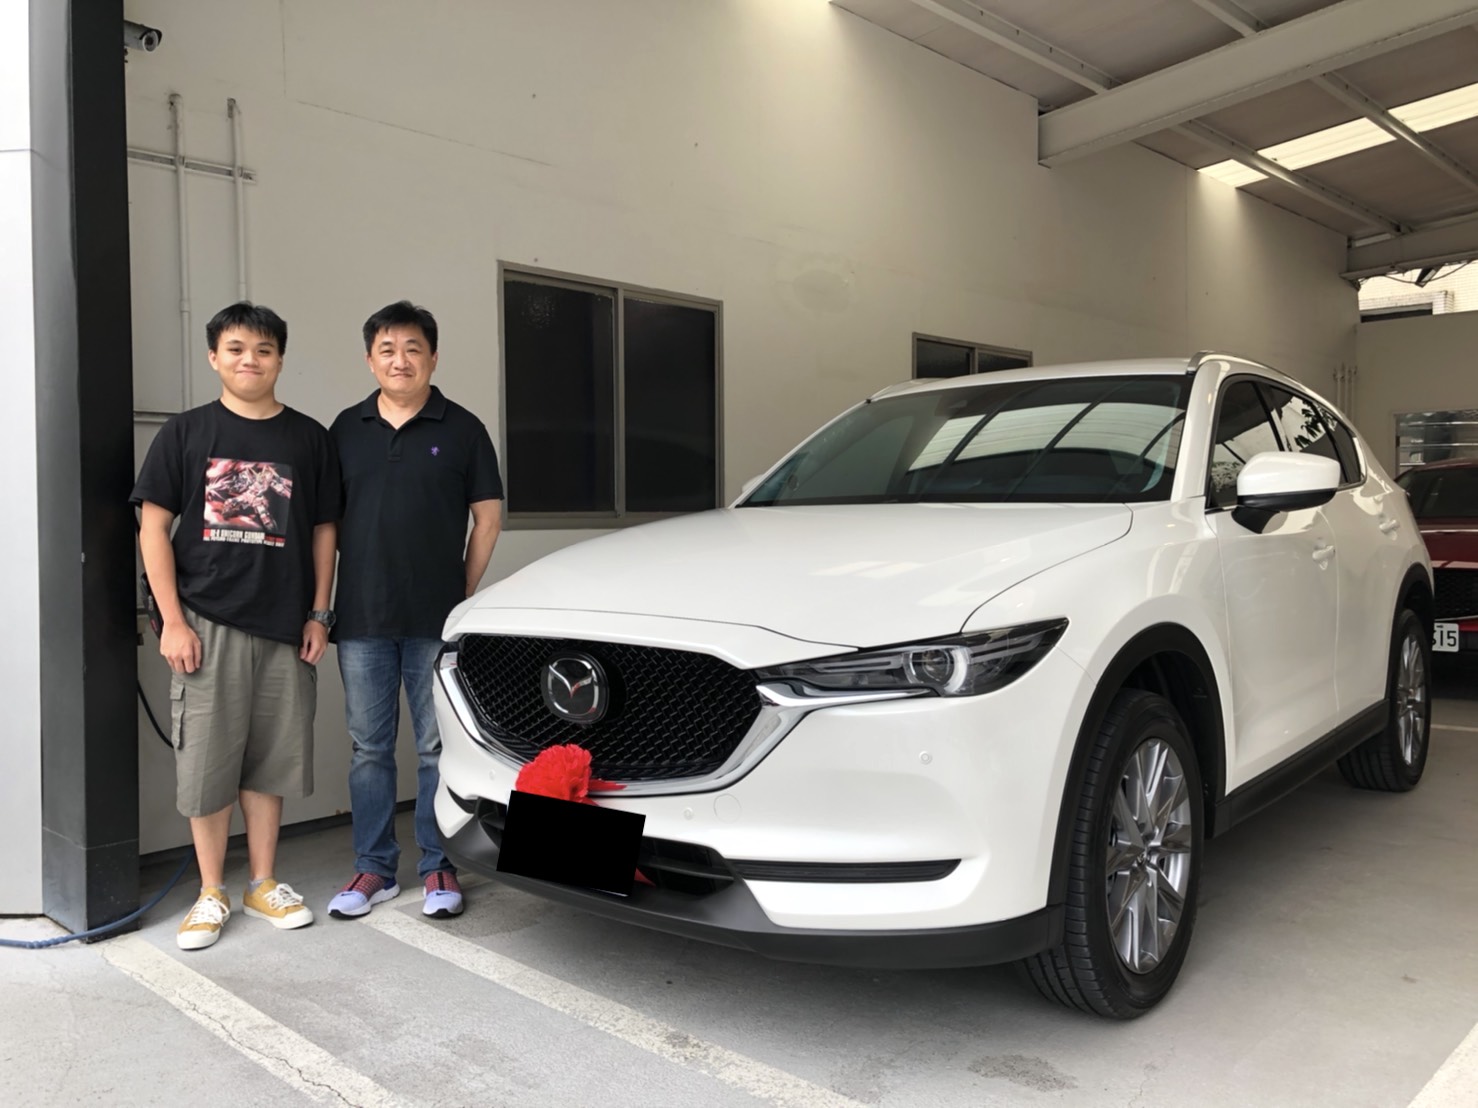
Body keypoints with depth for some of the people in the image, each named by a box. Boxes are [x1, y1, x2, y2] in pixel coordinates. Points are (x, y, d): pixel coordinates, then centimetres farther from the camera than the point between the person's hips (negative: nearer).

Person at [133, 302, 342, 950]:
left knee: (269, 761, 10)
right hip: (207, 622, -1)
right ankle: (212, 895, 17)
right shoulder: (186, 433, 3)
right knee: (206, 762, 2)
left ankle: (263, 884, 24)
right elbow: (154, 526, 1)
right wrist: (172, 620, -7)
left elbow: (323, 530, 10)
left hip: (284, 627, 2)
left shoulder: (309, 438, 7)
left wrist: (319, 615, 3)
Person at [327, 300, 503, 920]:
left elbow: (487, 517, 4)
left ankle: (438, 868, 17)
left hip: (437, 621, -2)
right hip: (361, 620, 3)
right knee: (369, 747, 9)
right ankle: (374, 868, 21)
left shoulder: (461, 429, 3)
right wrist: (330, 601, 5)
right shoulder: (347, 429, 10)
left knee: (438, 747, 5)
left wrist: (465, 594, -1)